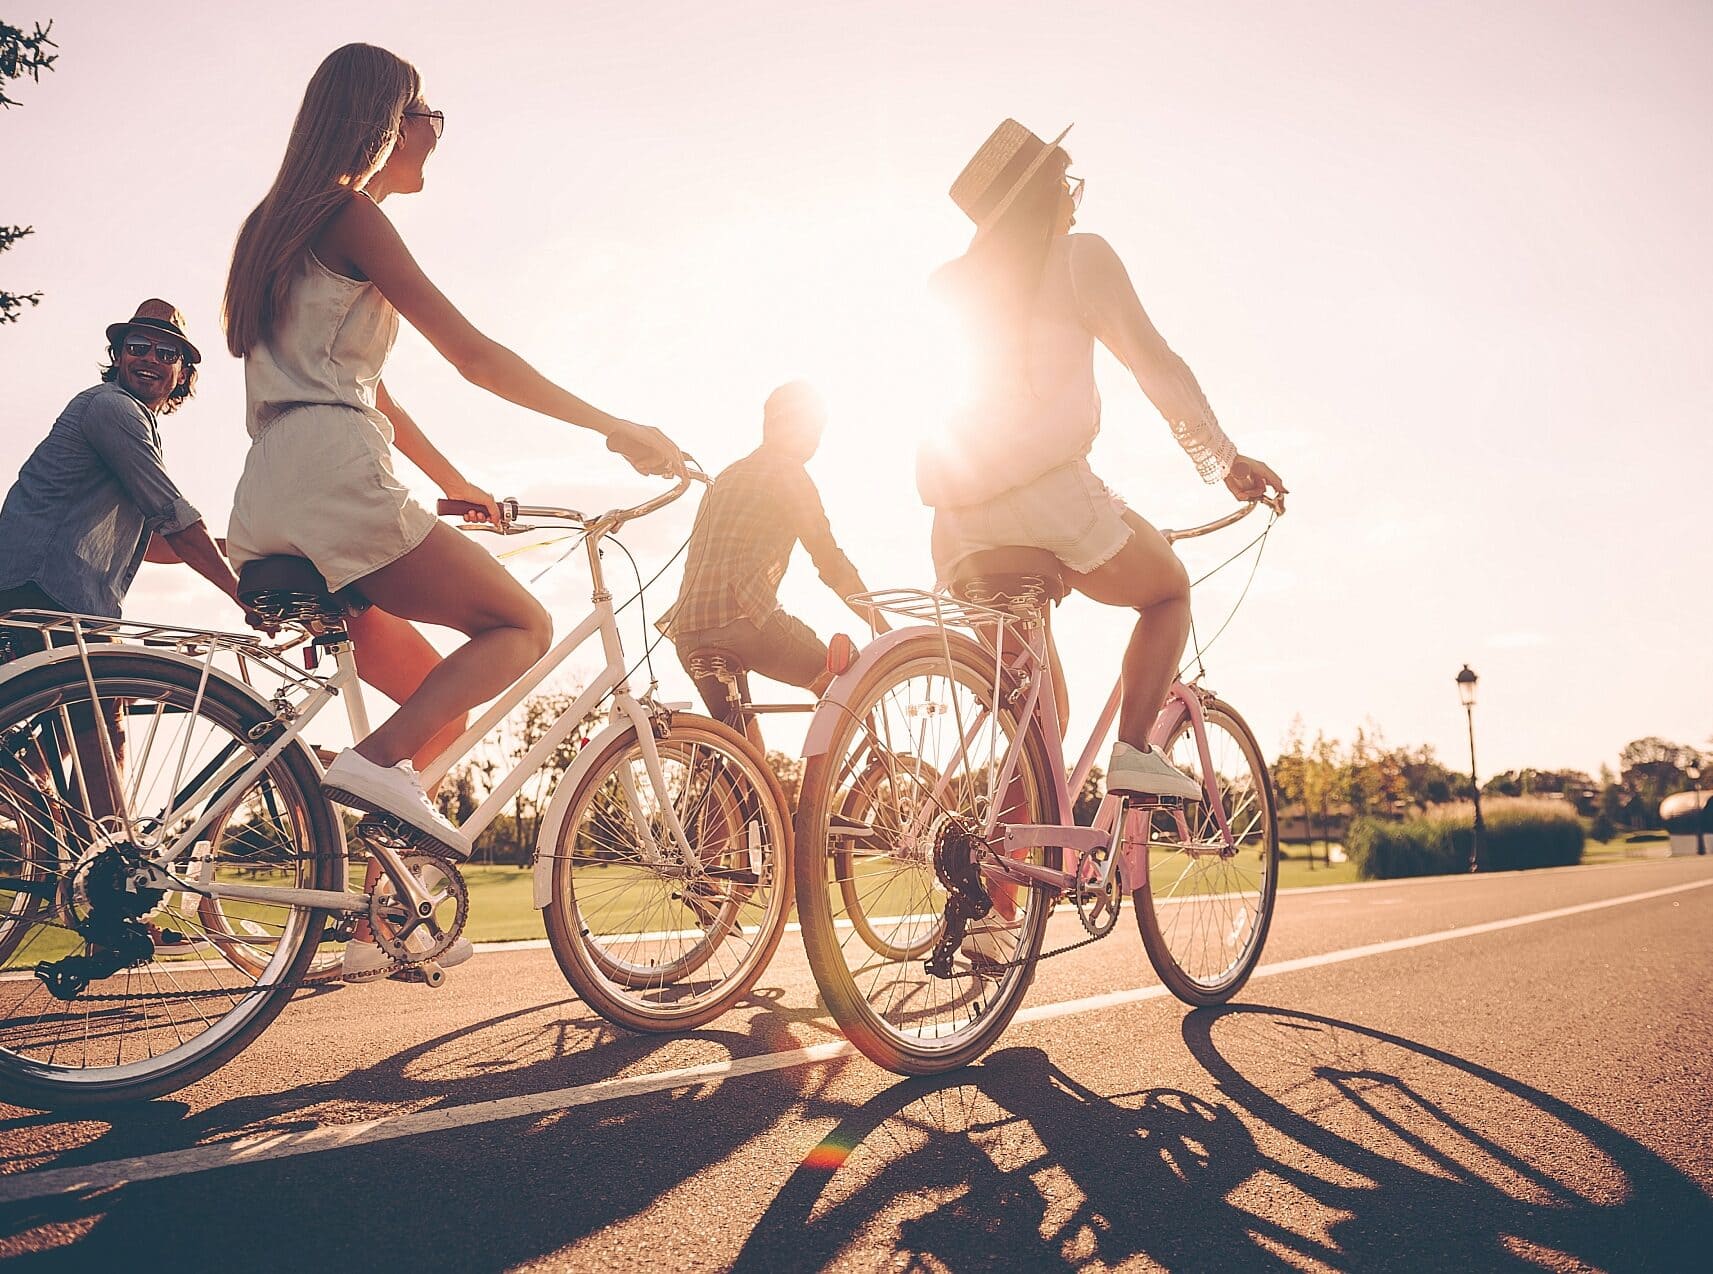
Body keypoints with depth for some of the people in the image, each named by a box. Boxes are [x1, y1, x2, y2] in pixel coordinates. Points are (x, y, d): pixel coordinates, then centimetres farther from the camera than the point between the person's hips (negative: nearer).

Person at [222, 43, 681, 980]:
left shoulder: (283, 227, 29)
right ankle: (378, 761, -22)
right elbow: (474, 356, -7)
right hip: (331, 476, -9)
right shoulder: (352, 217, 0)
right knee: (521, 626, -2)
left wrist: (457, 486, 32)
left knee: (435, 693, 13)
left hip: (268, 513, 9)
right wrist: (617, 429, -3)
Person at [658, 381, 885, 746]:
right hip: (741, 620, -8)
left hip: (687, 631, 8)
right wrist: (884, 629, 7)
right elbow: (832, 565, 1)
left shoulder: (727, 476, 28)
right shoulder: (789, 473, 4)